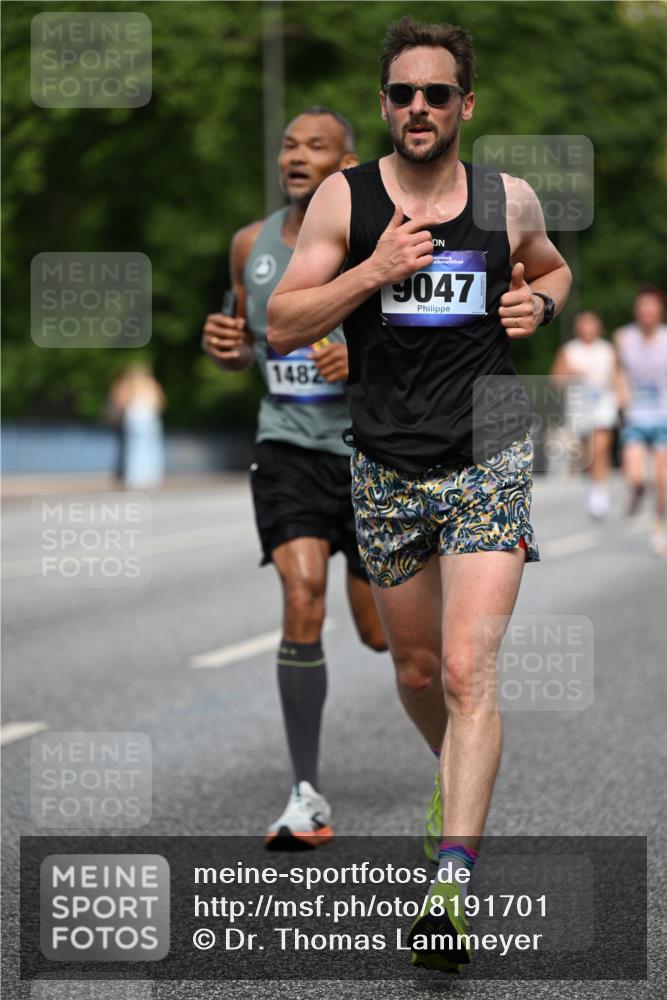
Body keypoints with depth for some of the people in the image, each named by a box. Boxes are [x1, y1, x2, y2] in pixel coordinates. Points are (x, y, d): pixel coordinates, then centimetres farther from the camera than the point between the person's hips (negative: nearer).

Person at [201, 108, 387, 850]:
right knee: (302, 594, -19)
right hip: (288, 446, 2)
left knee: (380, 630, 4)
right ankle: (307, 798, -12)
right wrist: (226, 347, -6)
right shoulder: (251, 245, 5)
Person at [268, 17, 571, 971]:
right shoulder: (344, 198, -1)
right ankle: (463, 784, 45)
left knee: (469, 672, -16)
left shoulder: (510, 201, 3)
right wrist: (374, 270, -18)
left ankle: (452, 882, -21)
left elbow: (555, 268, 25)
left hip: (487, 461, -2)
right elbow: (282, 326, -5)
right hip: (386, 469, 2)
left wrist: (539, 301, 2)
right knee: (417, 669, 14)